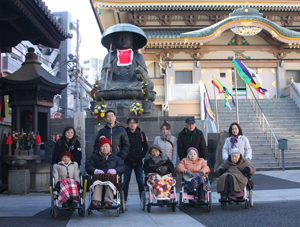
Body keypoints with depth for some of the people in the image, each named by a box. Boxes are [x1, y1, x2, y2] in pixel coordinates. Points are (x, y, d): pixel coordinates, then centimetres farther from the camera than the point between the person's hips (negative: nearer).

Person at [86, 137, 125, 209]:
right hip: (98, 176, 0)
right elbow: (88, 167, 12)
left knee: (110, 182, -39)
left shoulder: (115, 157, 28)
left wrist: (115, 170, -8)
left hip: (111, 175, 0)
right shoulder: (94, 157, 26)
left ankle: (108, 201, -53)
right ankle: (95, 201, -54)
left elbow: (122, 167, 15)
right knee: (97, 182, -38)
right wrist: (95, 170, -11)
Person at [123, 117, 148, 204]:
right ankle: (124, 199, 11)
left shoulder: (141, 134, 4)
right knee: (126, 181, 3)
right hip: (127, 161, -1)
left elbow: (145, 147, 10)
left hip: (138, 162, 1)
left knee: (140, 181, 3)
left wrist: (142, 156, -1)